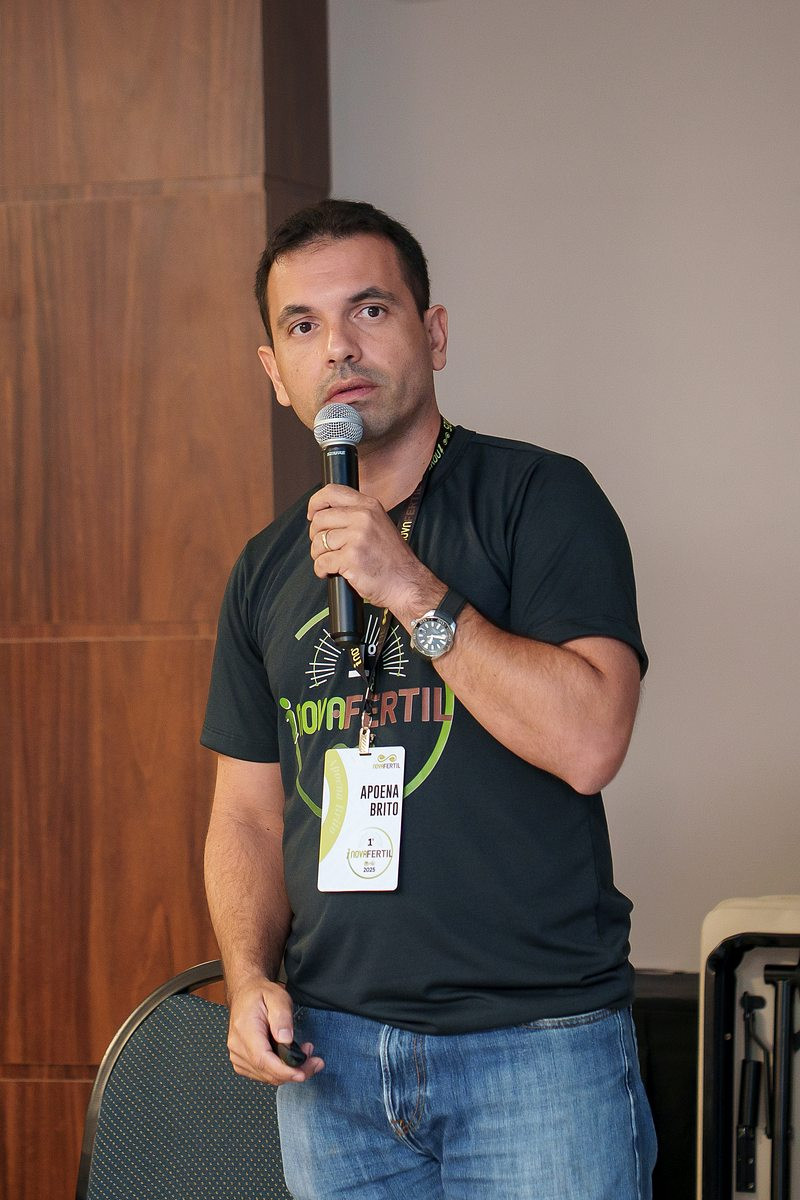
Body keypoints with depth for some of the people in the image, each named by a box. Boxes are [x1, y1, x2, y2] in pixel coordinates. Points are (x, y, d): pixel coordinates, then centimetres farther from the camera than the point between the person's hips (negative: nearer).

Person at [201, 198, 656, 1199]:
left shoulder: (541, 499, -5)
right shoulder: (267, 570, 11)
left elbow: (587, 741, -17)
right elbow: (249, 814, 15)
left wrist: (410, 590, -18)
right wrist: (249, 978, -2)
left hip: (538, 1044, -4)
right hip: (330, 1051, 5)